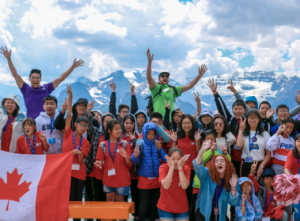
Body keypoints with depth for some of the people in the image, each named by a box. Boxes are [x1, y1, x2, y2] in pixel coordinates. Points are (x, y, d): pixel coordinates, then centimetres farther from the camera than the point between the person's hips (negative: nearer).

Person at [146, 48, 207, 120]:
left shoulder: (173, 89, 18)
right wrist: (150, 61, -22)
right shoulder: (156, 88, 5)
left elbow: (189, 86, 16)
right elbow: (149, 77, -11)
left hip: (170, 119, 5)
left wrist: (200, 75, 7)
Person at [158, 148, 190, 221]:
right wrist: (172, 167, -25)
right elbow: (166, 186, -26)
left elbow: (184, 186, -22)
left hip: (182, 208, 2)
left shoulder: (186, 169, -6)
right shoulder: (163, 167, -11)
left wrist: (180, 167, -23)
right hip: (166, 207, -2)